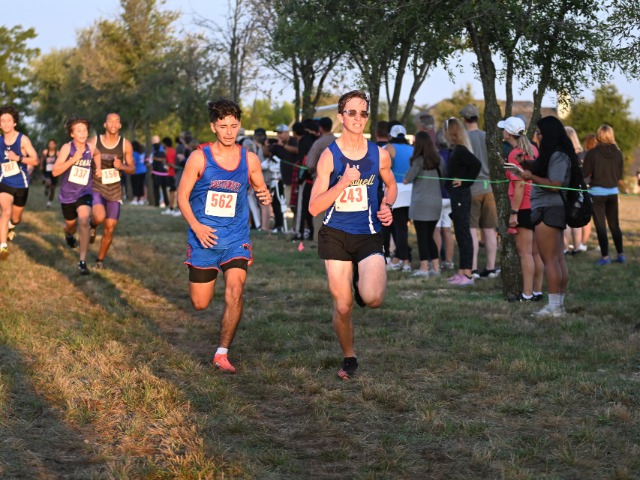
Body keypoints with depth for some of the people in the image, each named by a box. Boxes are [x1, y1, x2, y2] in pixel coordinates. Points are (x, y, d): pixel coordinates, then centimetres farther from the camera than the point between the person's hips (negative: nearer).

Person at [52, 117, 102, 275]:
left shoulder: (91, 148, -6)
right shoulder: (67, 148, -15)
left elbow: (97, 154, 21)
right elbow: (55, 171, -24)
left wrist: (98, 168, 4)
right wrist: (73, 159, -32)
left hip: (84, 192, 0)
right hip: (67, 194, 0)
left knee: (84, 220, -25)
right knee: (71, 224, 20)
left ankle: (82, 261, -23)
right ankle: (69, 235, 61)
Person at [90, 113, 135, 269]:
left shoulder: (125, 144, -3)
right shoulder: (94, 142, -5)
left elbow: (132, 168, 2)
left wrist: (122, 166, -18)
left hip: (114, 191, 2)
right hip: (96, 188, -2)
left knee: (109, 229, 3)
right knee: (100, 217, -30)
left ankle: (100, 259, 26)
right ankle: (93, 226, 8)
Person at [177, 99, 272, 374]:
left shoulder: (249, 159, -2)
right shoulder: (199, 158, -8)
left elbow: (261, 190, 11)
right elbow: (182, 196, -4)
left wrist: (266, 197, -14)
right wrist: (196, 226, -19)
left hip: (236, 240, 1)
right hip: (204, 239, -1)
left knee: (234, 293, -19)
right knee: (200, 304, 8)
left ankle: (222, 353, -5)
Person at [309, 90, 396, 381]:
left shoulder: (379, 155, 1)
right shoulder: (329, 156, -5)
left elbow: (391, 186, 21)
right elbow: (314, 207, -9)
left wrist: (386, 207, 0)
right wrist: (343, 182, -20)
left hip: (368, 236, 1)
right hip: (335, 235, -1)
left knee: (373, 299, -22)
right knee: (342, 306, 1)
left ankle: (360, 282, 16)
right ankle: (349, 359, 26)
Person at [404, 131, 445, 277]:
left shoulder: (419, 161, -12)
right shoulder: (439, 159, 6)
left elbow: (406, 180, -9)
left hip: (421, 203, -6)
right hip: (436, 203, 6)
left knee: (422, 237, 0)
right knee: (430, 236, 15)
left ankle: (424, 268, 0)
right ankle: (436, 267, 13)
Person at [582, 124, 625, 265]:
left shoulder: (592, 153, -13)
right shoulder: (618, 153, -2)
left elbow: (585, 174, -11)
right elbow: (620, 176, 6)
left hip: (597, 192, -4)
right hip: (613, 192, 4)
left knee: (600, 226, 2)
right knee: (614, 224, 14)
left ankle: (605, 256, 2)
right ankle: (621, 255, 18)